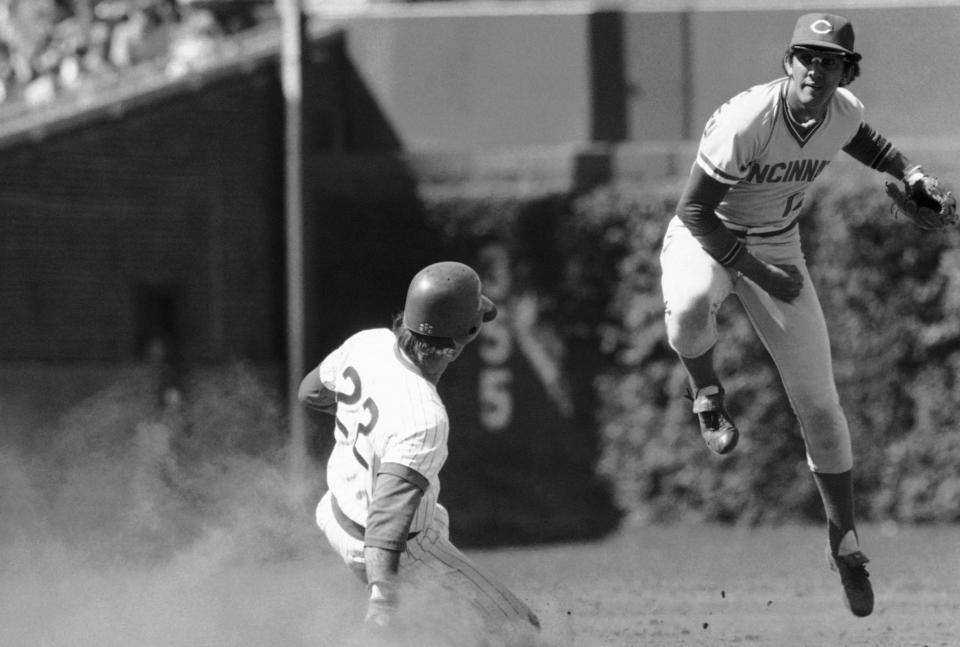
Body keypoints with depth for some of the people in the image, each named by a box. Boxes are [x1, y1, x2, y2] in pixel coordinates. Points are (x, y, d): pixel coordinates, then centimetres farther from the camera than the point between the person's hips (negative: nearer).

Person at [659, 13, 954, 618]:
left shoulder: (845, 112, -12)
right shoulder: (746, 121, -31)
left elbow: (864, 139, 15)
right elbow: (695, 210, -25)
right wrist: (760, 275, -25)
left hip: (777, 247, 5)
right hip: (705, 239, -4)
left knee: (819, 402, 2)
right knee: (688, 307, -42)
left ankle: (845, 541, 20)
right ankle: (708, 397, -7)